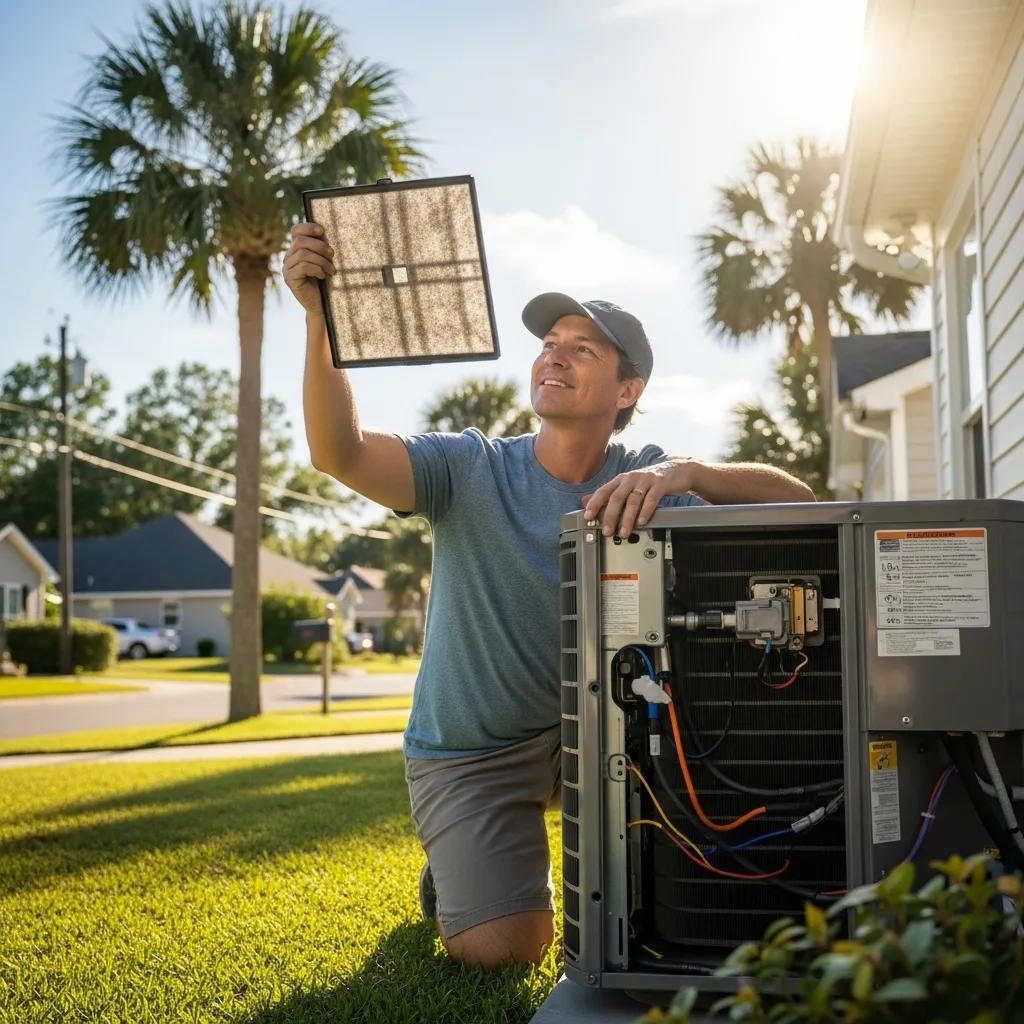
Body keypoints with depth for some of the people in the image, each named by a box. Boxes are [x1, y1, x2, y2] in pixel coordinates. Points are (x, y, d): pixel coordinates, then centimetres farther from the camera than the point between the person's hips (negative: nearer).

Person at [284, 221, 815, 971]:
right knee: (503, 949, -17)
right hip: (470, 751, -2)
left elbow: (796, 499, -21)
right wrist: (319, 318, -44)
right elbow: (341, 452, -31)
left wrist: (683, 473, -38)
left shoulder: (642, 482, -10)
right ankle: (460, 865, 22)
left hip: (590, 726, 3)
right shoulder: (471, 469, -15)